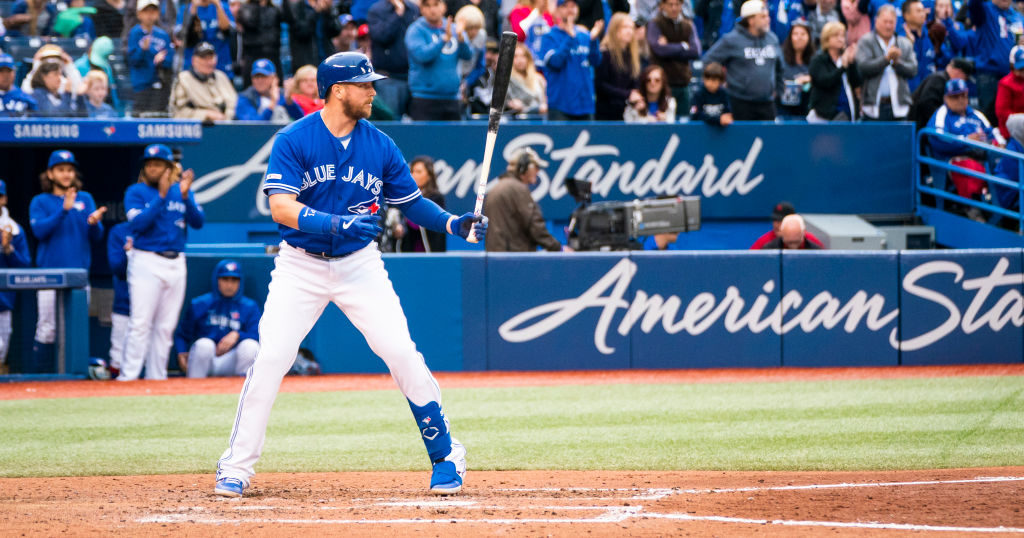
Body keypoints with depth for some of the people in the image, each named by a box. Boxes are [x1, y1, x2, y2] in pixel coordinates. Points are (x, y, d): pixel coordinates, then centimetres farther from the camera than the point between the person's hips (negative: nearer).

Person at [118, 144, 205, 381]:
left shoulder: (181, 191, 10)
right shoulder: (136, 192, 1)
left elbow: (198, 222, -2)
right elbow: (138, 223, -14)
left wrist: (185, 196, -18)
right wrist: (162, 196, -20)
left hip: (175, 263, 4)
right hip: (146, 261, -4)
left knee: (166, 326, 6)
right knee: (141, 323, -11)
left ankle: (157, 377, 11)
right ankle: (128, 377, -11)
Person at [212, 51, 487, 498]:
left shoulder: (380, 146, 1)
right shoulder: (293, 141, -11)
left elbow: (411, 202, 9)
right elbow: (281, 208, -21)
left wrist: (453, 223, -9)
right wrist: (337, 224, -35)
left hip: (359, 264, 2)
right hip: (301, 265, -2)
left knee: (402, 354, -8)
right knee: (270, 359, -11)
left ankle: (445, 454, 7)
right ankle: (236, 468, -1)